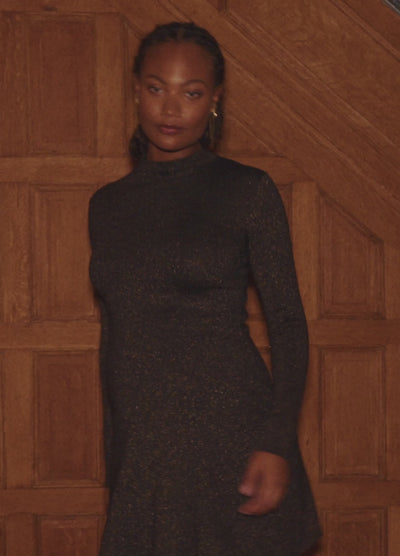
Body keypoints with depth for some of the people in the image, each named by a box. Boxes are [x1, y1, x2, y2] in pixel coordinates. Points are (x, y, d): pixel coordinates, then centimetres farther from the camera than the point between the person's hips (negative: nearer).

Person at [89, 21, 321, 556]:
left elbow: (288, 323, -3)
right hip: (139, 455, 4)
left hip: (228, 437, -4)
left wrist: (277, 445, -13)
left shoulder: (247, 191, -2)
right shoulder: (107, 204, 11)